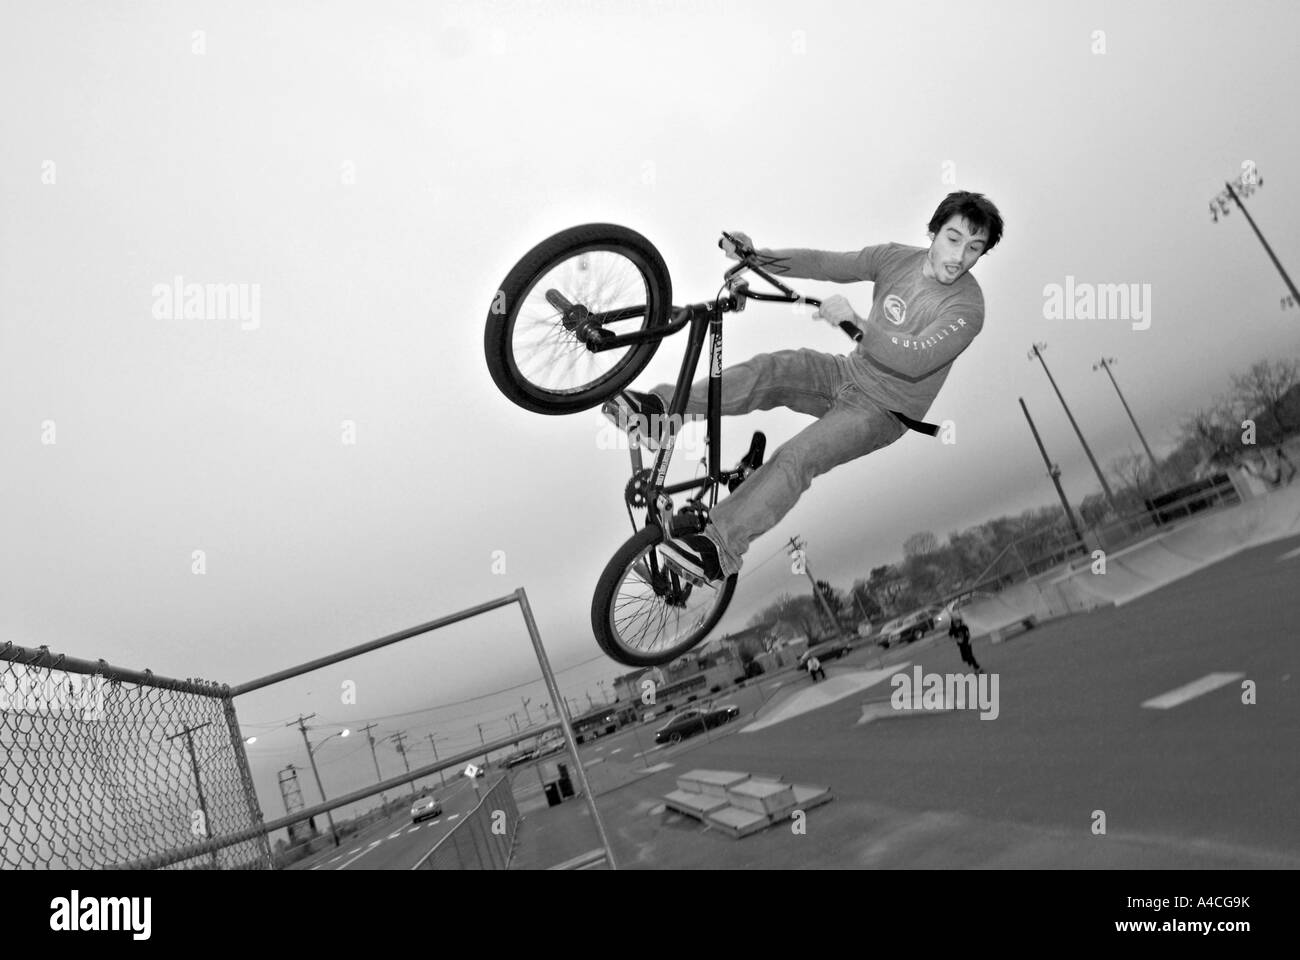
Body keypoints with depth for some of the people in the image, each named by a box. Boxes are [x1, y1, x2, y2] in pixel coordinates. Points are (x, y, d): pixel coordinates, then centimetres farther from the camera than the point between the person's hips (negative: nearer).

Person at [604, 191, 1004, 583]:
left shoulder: (966, 307, -19)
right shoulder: (896, 258, -2)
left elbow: (914, 359, -32)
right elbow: (824, 263, -5)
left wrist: (854, 320, -39)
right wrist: (757, 256, -15)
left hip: (883, 410, -5)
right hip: (851, 373, 6)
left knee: (798, 456, -27)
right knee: (773, 369, -22)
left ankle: (718, 546, -30)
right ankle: (666, 409, -23)